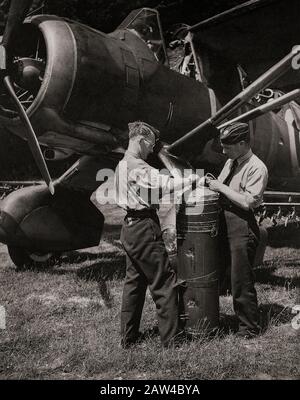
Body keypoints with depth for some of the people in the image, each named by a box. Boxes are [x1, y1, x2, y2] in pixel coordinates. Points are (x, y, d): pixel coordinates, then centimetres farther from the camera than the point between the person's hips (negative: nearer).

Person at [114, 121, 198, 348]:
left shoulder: (123, 164, 17)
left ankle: (129, 337, 22)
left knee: (134, 282, 15)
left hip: (130, 227, 10)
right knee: (165, 282, -4)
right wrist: (192, 179, -19)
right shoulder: (137, 166, -15)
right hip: (144, 228, -10)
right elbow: (165, 184, -27)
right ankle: (171, 339, 1)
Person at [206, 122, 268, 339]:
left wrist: (222, 188, -17)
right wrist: (214, 183, 1)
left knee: (241, 279, 0)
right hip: (223, 223, 9)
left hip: (242, 225, -9)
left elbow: (248, 201, -22)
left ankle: (249, 327, 17)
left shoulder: (257, 168, -14)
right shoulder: (231, 162, 13)